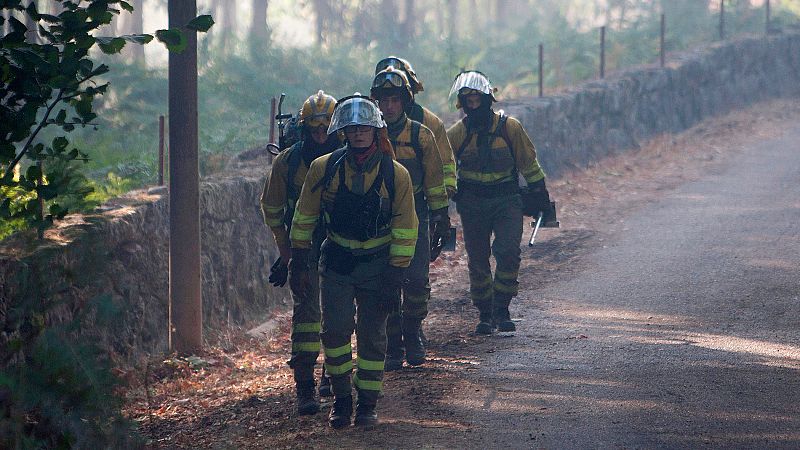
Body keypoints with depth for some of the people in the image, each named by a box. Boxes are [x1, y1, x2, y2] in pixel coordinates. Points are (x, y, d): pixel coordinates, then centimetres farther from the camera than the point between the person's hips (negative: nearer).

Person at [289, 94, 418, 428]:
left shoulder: (396, 174, -8)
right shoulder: (324, 168, -7)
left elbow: (405, 231, -4)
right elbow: (304, 217, 4)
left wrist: (395, 276, -7)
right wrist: (298, 262, 4)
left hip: (377, 263, 0)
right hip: (336, 261, 1)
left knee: (372, 335, 2)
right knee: (336, 331, -6)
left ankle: (367, 404, 13)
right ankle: (341, 400, 8)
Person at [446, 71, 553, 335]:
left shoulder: (509, 127, -3)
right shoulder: (456, 133, -1)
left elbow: (528, 162, 6)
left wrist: (539, 194, 10)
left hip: (506, 201, -1)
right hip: (471, 204, 2)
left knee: (508, 252, -16)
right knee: (478, 261, 5)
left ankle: (501, 310, -7)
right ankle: (485, 315, 16)